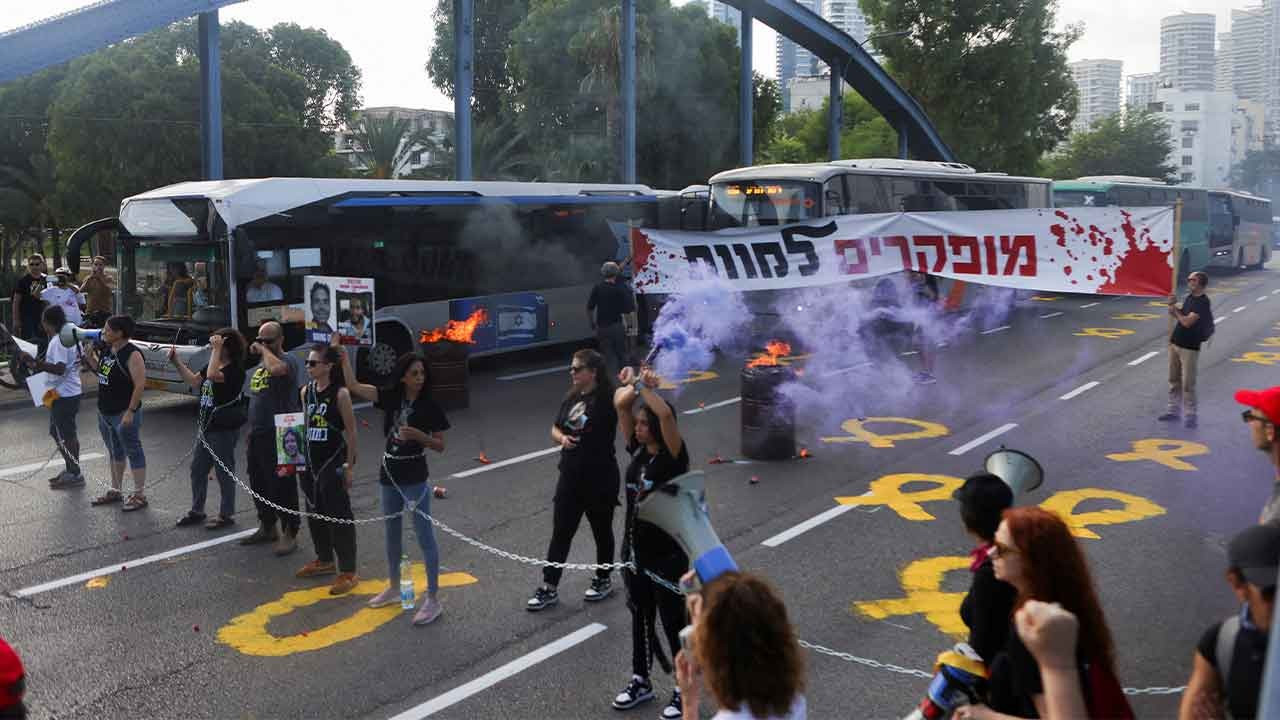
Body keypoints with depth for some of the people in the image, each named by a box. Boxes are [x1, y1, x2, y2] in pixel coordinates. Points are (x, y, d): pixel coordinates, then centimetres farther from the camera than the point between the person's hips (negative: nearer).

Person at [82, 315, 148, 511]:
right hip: (105, 412, 9)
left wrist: (131, 411, -23)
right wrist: (90, 357, 6)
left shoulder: (132, 354, -19)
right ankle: (115, 491, 31)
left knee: (133, 452, 0)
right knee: (115, 453, 19)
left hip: (124, 414, -9)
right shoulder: (107, 350, 7)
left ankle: (139, 495, 6)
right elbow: (100, 370, 23)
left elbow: (139, 385, -21)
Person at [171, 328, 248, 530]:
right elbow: (194, 381, 18)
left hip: (224, 430, -9)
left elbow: (212, 375, -36)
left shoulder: (234, 370, -18)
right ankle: (197, 511, 31)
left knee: (224, 472, 2)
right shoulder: (214, 365, 9)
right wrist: (177, 362, 12)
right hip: (207, 427, 10)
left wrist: (216, 349, -28)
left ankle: (226, 515, 14)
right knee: (197, 469, 17)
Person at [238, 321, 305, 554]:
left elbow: (276, 368, -36)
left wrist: (264, 350, -18)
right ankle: (267, 528, 31)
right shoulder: (260, 363, 18)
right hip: (256, 434, 9)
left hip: (278, 436, -9)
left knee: (282, 486, -4)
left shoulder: (289, 360, -10)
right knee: (259, 484, 17)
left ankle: (289, 534, 5)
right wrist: (251, 432, 22)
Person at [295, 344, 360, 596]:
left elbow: (351, 431, -10)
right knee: (315, 513, 17)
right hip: (310, 462, 7)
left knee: (339, 515, -4)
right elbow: (304, 426, 15)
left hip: (332, 462, -7)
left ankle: (348, 572, 3)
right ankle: (324, 560, 35)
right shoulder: (306, 392, 7)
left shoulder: (340, 393, -12)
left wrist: (350, 465, -11)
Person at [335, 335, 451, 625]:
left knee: (424, 535, -3)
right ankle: (394, 588, 35)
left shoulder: (429, 407, -10)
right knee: (391, 533, 18)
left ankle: (433, 599, 2)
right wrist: (342, 355, -6)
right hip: (389, 473, 5)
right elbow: (353, 386, 0)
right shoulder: (390, 397, 0)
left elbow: (440, 446, -7)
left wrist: (418, 435, -23)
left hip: (415, 478, -5)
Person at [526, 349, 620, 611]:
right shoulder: (571, 398, 6)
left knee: (602, 531, 13)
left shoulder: (606, 399, -14)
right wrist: (562, 438, -4)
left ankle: (603, 580, 32)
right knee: (560, 532, 8)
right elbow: (555, 429, 15)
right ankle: (549, 588, 16)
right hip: (570, 477, 6)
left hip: (600, 479, -6)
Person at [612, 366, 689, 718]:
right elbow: (621, 404, -3)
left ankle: (685, 690, 19)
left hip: (668, 555, -6)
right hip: (635, 550, 6)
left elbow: (666, 415, -33)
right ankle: (640, 682, 34)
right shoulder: (637, 450, 2)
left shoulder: (673, 456, -15)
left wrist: (647, 388, -24)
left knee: (674, 622, 5)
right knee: (640, 616, 19)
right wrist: (632, 385, -19)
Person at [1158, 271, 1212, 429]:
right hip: (1175, 343, 8)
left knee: (1187, 384, -5)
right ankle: (1174, 411, 22)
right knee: (1174, 380, 13)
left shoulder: (1203, 302, -16)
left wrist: (1176, 311, -7)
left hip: (1189, 347, -8)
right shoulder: (1190, 297, 10)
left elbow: (1187, 322, -23)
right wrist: (1174, 311, -3)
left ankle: (1190, 415, 3)